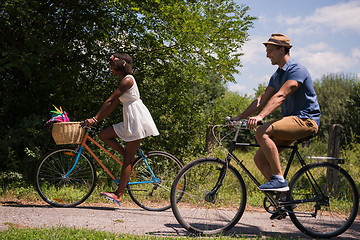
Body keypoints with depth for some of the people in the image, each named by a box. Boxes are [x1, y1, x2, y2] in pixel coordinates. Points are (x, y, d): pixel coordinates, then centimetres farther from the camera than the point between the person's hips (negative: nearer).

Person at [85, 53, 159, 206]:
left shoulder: (127, 80, -13)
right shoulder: (124, 80, 18)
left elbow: (110, 101, -17)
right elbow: (114, 104, 19)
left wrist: (95, 118, -15)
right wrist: (98, 119, 15)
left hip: (136, 119, -10)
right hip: (130, 120, 10)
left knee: (128, 159, -6)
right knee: (103, 134, 4)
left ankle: (119, 195, -3)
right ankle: (129, 155, 6)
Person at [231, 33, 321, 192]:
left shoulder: (297, 70, -12)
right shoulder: (277, 75, 17)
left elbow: (280, 96, -27)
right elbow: (261, 100, 14)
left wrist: (260, 116, -39)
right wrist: (239, 117, 6)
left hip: (305, 119, -9)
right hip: (290, 120, 9)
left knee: (262, 131, -29)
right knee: (259, 158, -2)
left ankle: (279, 179, -25)